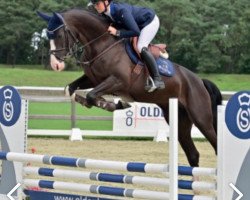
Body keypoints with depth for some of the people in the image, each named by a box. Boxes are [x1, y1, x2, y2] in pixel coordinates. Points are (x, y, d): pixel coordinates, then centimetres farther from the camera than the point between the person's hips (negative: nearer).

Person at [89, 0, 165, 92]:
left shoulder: (121, 11, -38)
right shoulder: (105, 12, -13)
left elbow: (136, 32, -39)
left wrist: (117, 32, -34)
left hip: (150, 21, -9)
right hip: (139, 24, 9)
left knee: (141, 47, -26)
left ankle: (158, 80, -24)